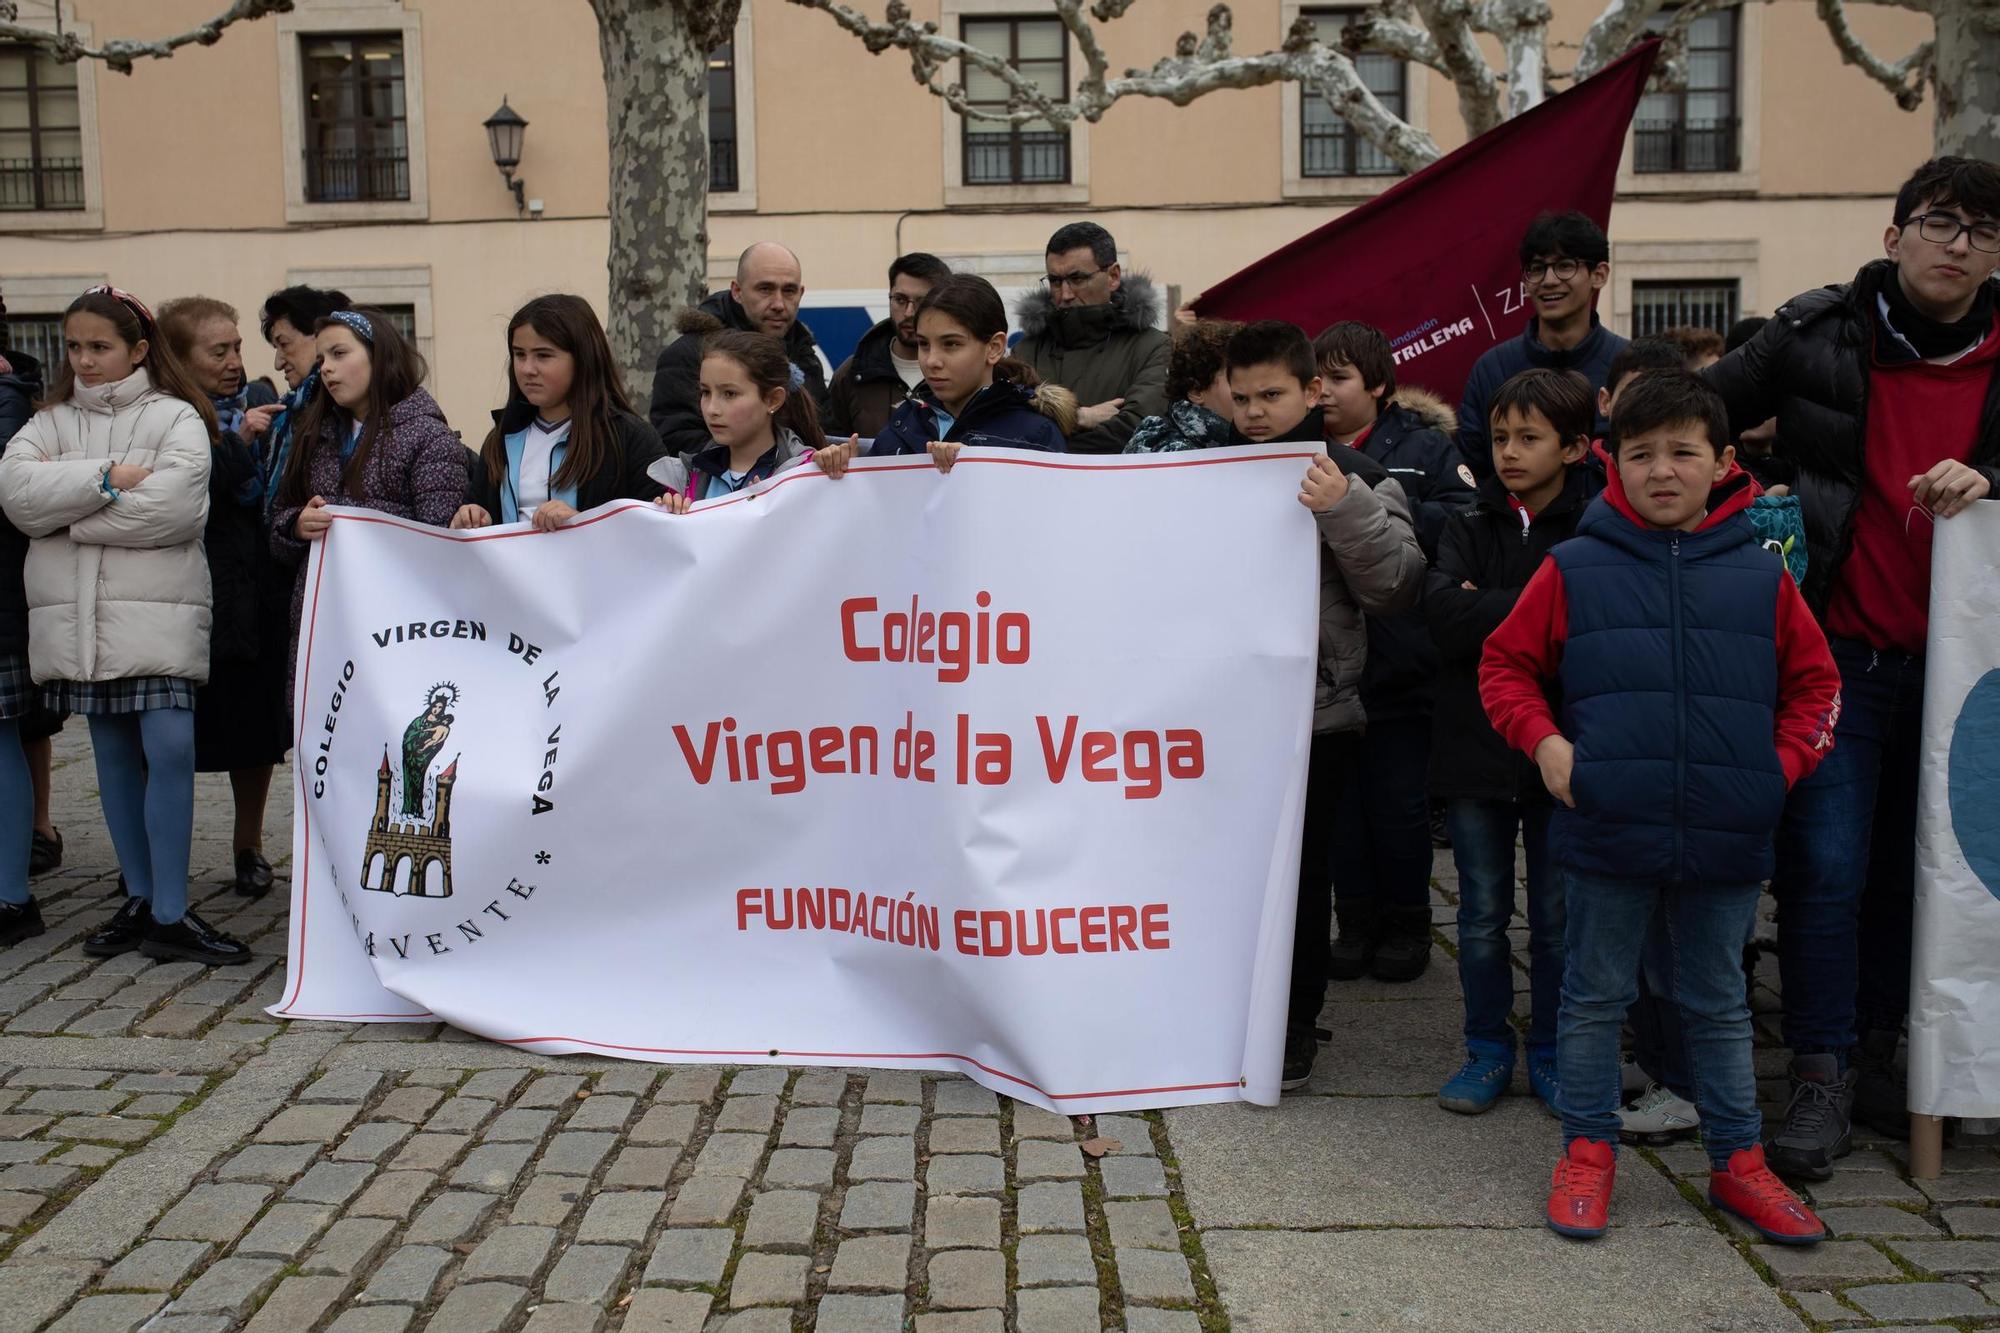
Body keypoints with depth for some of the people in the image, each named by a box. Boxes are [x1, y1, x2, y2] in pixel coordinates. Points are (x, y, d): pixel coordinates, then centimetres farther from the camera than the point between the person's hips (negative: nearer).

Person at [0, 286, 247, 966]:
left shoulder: (176, 418, 0)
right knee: (115, 756, 11)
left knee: (169, 750, -12)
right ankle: (140, 899, 22)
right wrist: (108, 478, -14)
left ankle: (170, 916, -4)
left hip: (157, 614, -4)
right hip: (76, 616, 5)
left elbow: (172, 508, -17)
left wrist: (63, 510, -7)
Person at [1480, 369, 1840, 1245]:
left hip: (1728, 841, 2)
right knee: (1595, 998, 11)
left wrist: (1784, 762, -1)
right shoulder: (1574, 570, -2)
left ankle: (1737, 1163, 30)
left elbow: (1814, 683, 13)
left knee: (1719, 1006, 16)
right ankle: (1587, 1152, 25)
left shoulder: (1761, 578, 3)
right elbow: (1505, 664, 5)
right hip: (1606, 832, -1)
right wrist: (1542, 742, -9)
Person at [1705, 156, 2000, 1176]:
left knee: (1909, 869, 10)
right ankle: (1821, 1083, 6)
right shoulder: (1817, 336, 0)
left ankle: (1877, 1055, 27)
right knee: (1826, 866, -5)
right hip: (1839, 653, -3)